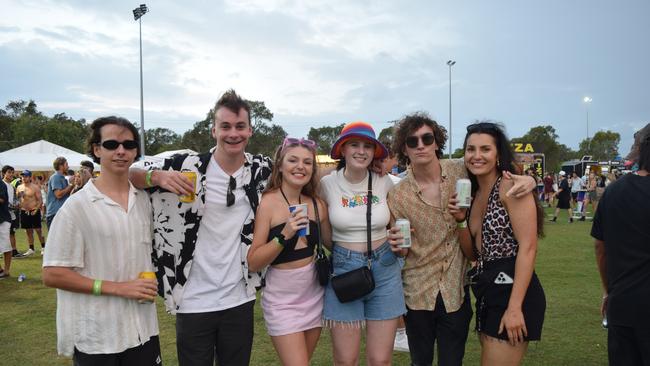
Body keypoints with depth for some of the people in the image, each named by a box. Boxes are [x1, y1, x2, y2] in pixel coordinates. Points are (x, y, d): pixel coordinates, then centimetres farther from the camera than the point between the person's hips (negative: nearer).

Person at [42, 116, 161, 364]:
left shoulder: (144, 199, 4)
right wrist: (119, 288, -17)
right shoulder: (77, 207, -11)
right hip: (96, 338, -4)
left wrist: (150, 284, -1)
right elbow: (52, 275, -12)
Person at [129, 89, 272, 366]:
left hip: (240, 300, 2)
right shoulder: (187, 167, -10)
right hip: (193, 301, -2)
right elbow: (127, 175, -5)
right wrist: (157, 176, -26)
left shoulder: (263, 170, -2)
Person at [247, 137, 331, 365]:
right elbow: (253, 263, -17)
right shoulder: (268, 202, -14)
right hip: (282, 300, -5)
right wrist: (284, 235, -27)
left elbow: (332, 244, 14)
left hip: (313, 295, 5)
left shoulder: (316, 204, 1)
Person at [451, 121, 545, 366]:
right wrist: (461, 219, -3)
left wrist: (515, 308, -23)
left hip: (513, 291, -8)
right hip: (487, 294, 8)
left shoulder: (510, 186, -12)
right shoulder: (473, 193, 11)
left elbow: (528, 247, -18)